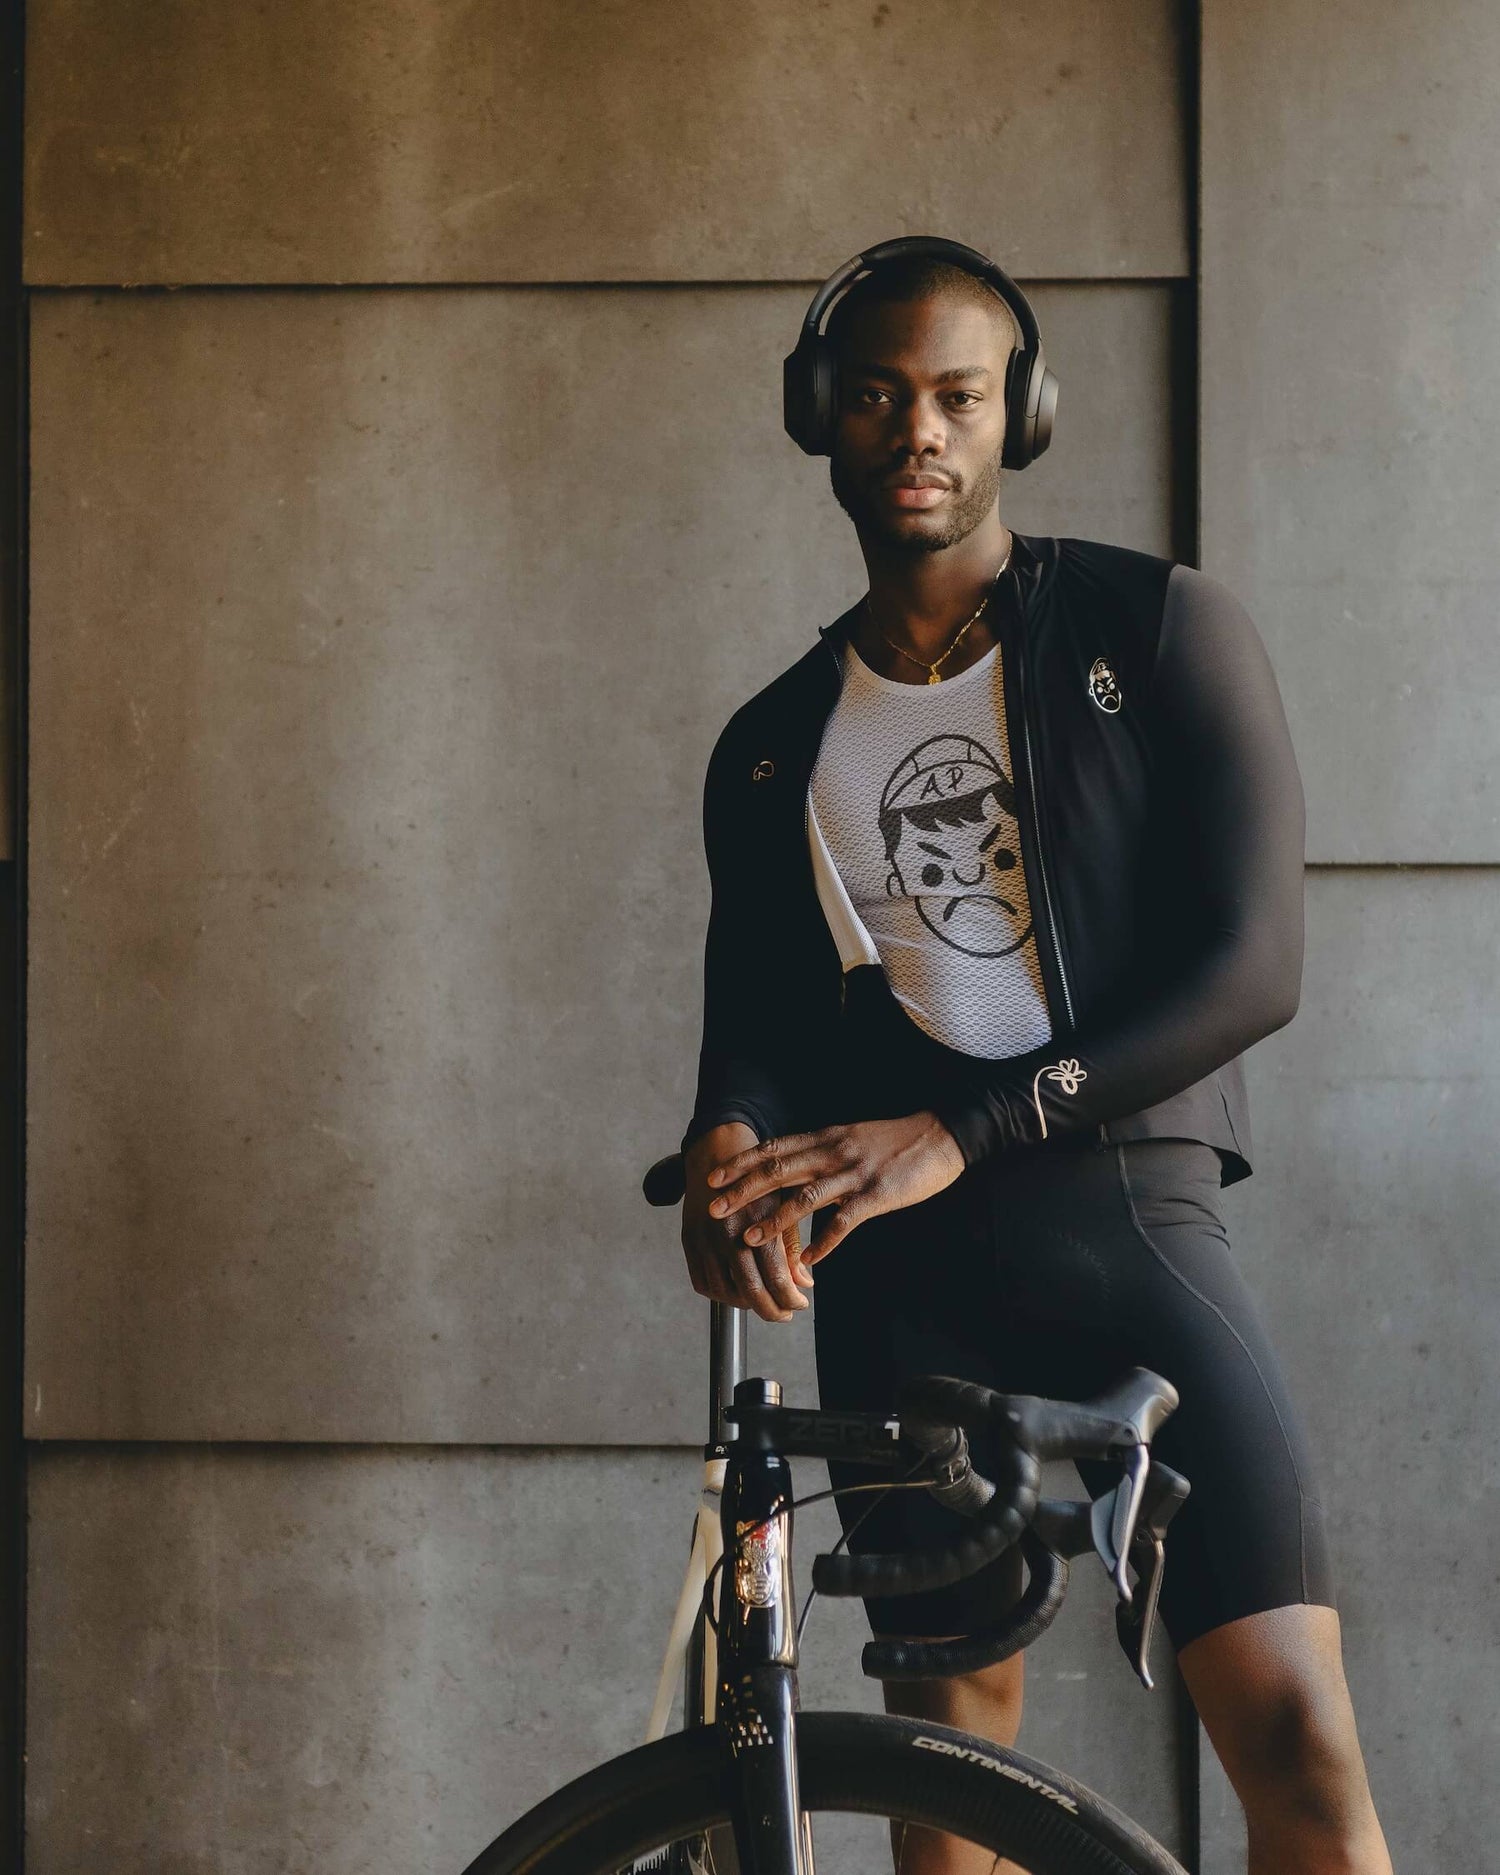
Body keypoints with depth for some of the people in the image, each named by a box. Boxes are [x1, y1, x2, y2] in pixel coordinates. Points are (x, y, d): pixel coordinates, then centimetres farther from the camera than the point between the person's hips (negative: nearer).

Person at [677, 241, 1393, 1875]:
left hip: (1123, 1211, -3)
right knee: (950, 1741, 5)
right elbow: (752, 1020, 14)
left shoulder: (1162, 632, 2)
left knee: (1296, 1739, -15)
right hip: (899, 1264, 3)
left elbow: (1252, 964, -6)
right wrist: (734, 1149, -13)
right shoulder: (771, 750, 15)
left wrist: (963, 1129, -16)